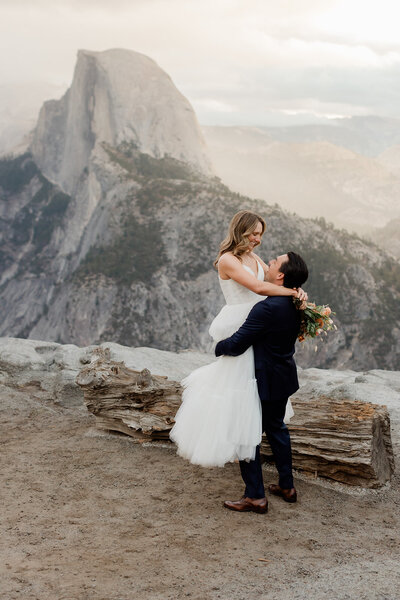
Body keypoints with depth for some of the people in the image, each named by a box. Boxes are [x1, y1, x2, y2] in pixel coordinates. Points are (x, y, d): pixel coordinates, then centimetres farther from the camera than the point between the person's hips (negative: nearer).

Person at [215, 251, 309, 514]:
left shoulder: (268, 308, -29)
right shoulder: (296, 304, -2)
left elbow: (235, 345, -27)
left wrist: (219, 347, -5)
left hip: (264, 381, -9)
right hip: (284, 377, 9)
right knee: (276, 426, 24)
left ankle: (256, 496, 14)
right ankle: (287, 486, 35)